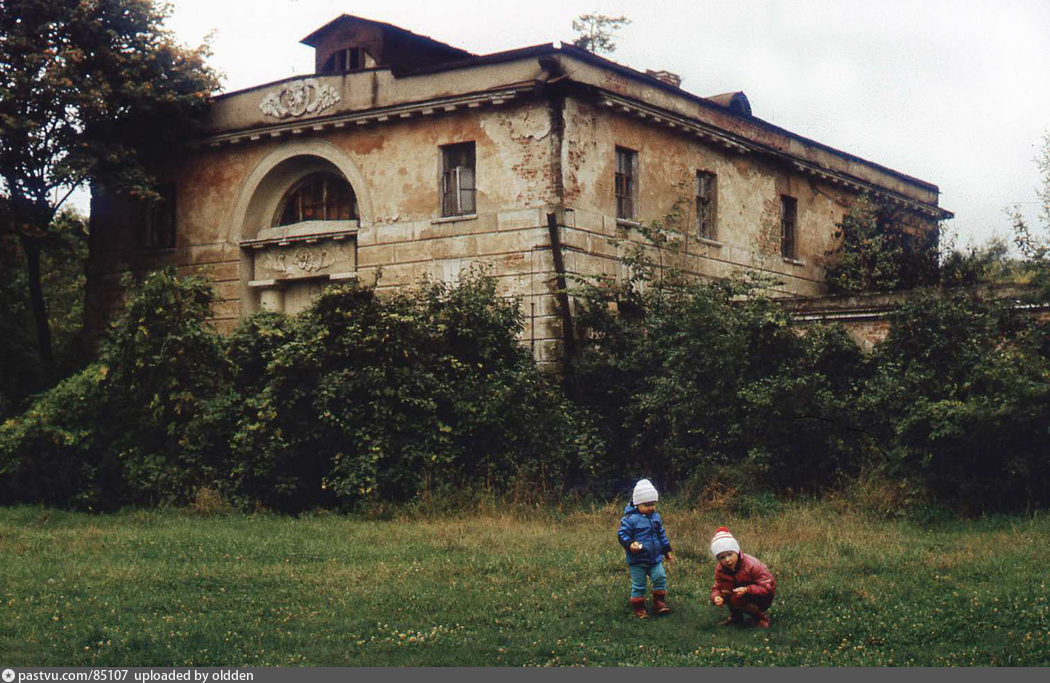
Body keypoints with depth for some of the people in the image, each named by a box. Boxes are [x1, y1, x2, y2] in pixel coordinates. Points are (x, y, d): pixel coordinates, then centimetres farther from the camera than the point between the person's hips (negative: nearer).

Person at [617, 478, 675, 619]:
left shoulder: (656, 517, 7)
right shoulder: (630, 518, -14)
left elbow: (661, 535, 18)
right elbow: (622, 534, -14)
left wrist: (667, 550, 20)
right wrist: (629, 544, -31)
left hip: (655, 558, 5)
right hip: (637, 560, -5)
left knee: (660, 578, -3)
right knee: (638, 585, 2)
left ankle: (659, 603, 11)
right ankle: (638, 608, 14)